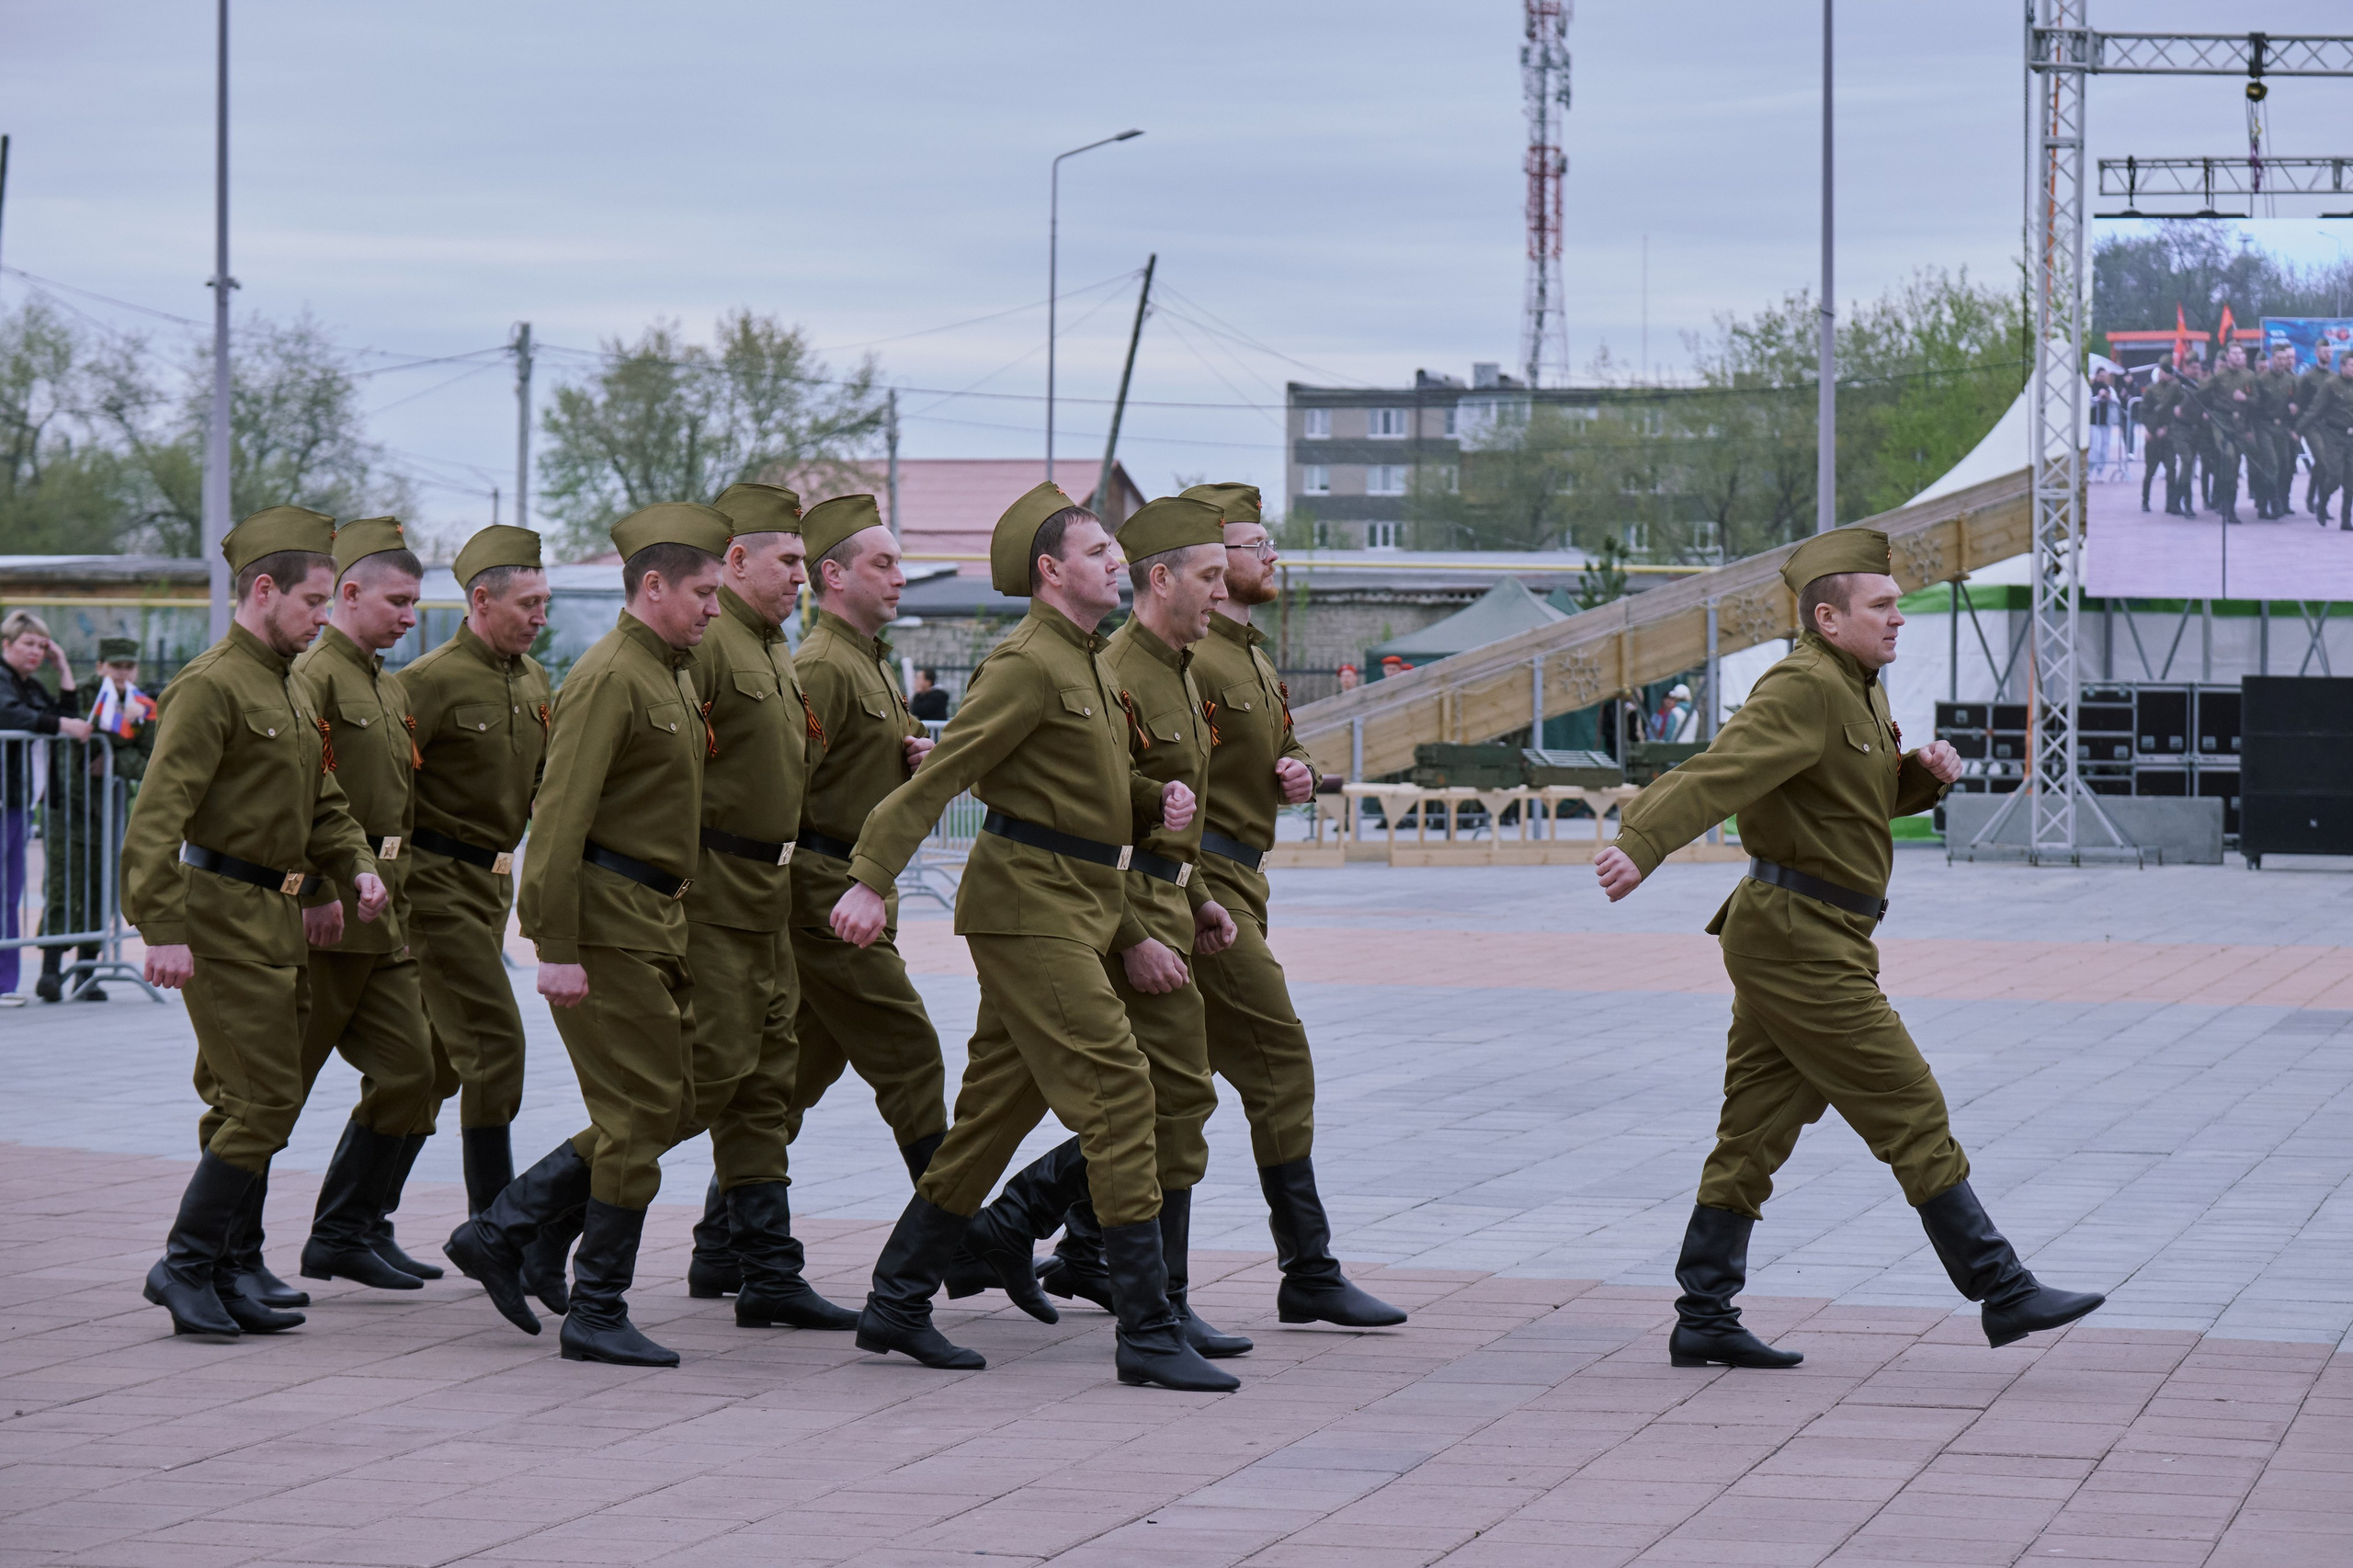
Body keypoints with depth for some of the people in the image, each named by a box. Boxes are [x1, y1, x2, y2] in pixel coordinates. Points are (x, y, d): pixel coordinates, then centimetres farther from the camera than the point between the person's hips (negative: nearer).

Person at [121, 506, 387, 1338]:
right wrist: (163, 929, -28)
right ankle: (187, 1265, -4)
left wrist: (358, 865, 5)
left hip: (276, 921, 9)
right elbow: (156, 816, -21)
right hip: (225, 920, -9)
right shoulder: (210, 687, -14)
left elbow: (322, 801, 25)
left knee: (246, 1102, 14)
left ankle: (238, 1268, 21)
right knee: (265, 1103, -11)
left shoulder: (291, 689, 17)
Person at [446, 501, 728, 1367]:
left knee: (659, 1111, 11)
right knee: (640, 1115, -7)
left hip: (658, 922, 10)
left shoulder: (673, 677, 17)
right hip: (609, 922, -10)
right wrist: (558, 950, -23)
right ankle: (597, 1315, 2)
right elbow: (559, 816, -20)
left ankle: (497, 1232, 18)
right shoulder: (608, 677, -14)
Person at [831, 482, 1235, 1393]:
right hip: (1027, 902, -10)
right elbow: (941, 773, -18)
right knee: (1116, 1088, -13)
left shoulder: (1090, 665, 18)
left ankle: (896, 1304, 19)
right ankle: (1149, 1332, -12)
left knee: (997, 1106, 12)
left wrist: (1159, 803, 5)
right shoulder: (1027, 665, -13)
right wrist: (871, 879, -24)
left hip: (1077, 906, 10)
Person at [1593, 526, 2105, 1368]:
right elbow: (1720, 770, -30)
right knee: (1912, 1116, -5)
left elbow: (1878, 796, 29)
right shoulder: (1803, 689, -16)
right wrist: (1639, 844, -44)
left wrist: (1925, 771, 6)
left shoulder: (1858, 690, 16)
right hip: (1801, 943, -10)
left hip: (1784, 941, 10)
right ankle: (2003, 1294, 0)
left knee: (1753, 1135, 9)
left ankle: (1703, 1320, 11)